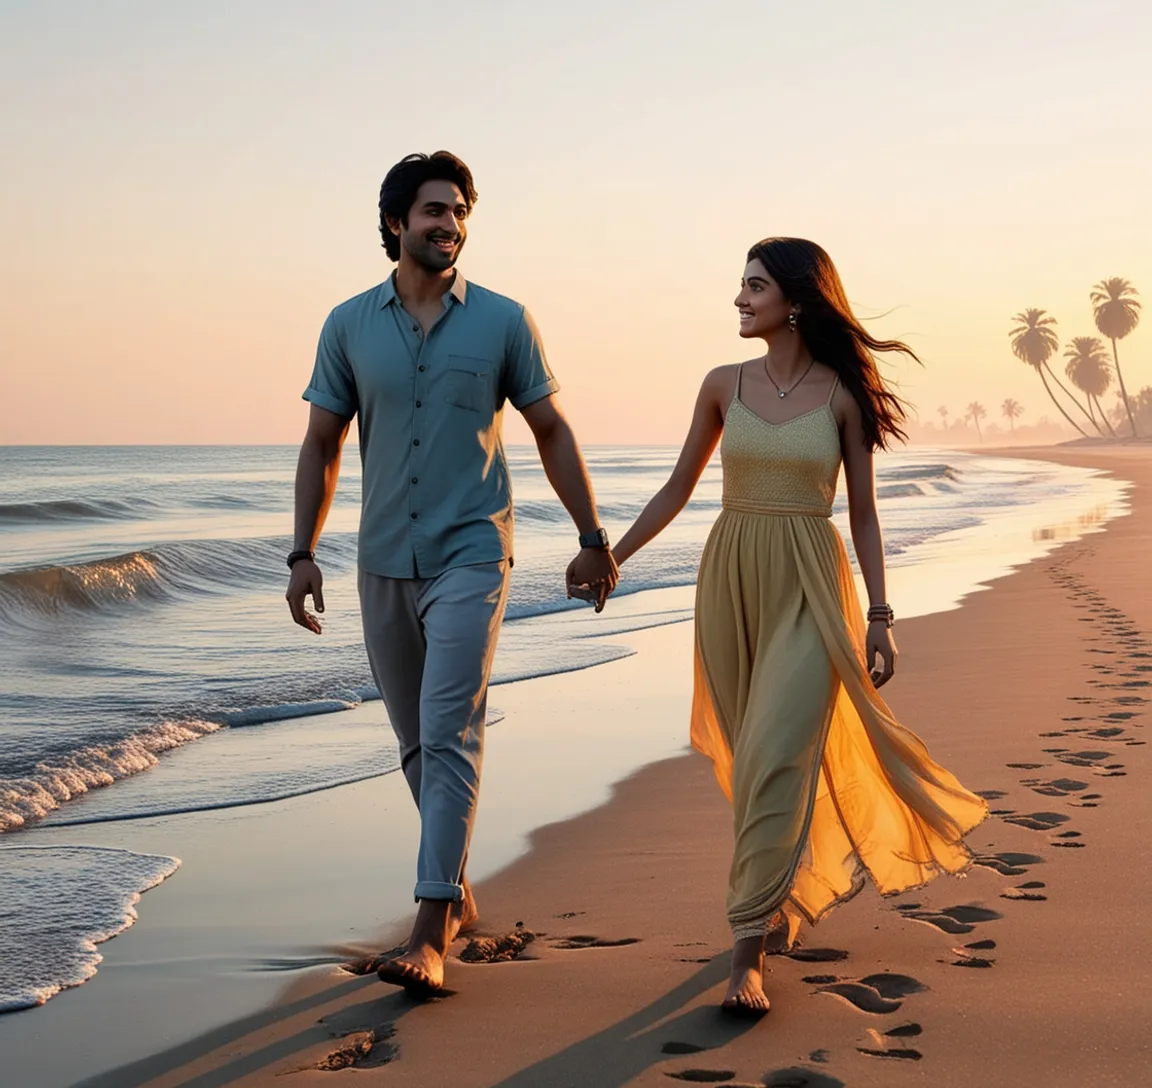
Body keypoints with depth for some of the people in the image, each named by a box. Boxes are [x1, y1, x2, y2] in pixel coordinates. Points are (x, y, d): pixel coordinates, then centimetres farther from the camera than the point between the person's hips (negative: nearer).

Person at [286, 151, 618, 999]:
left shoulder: (503, 321, 0)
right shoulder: (350, 325, 4)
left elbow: (552, 431, 5)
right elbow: (322, 445, 8)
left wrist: (592, 538, 4)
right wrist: (303, 554, 1)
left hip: (470, 556, -3)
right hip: (384, 564, 3)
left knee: (449, 738, -13)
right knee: (417, 744, 13)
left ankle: (432, 933, -13)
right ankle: (456, 890, 30)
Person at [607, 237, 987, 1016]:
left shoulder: (842, 394, -2)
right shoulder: (724, 386, 5)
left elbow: (863, 512, 1)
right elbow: (678, 490, 13)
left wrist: (880, 617, -2)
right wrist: (612, 558, 11)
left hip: (809, 585, -3)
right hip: (731, 578, 4)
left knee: (777, 760, -12)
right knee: (750, 757, 11)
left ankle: (750, 952, -10)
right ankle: (783, 900, 34)